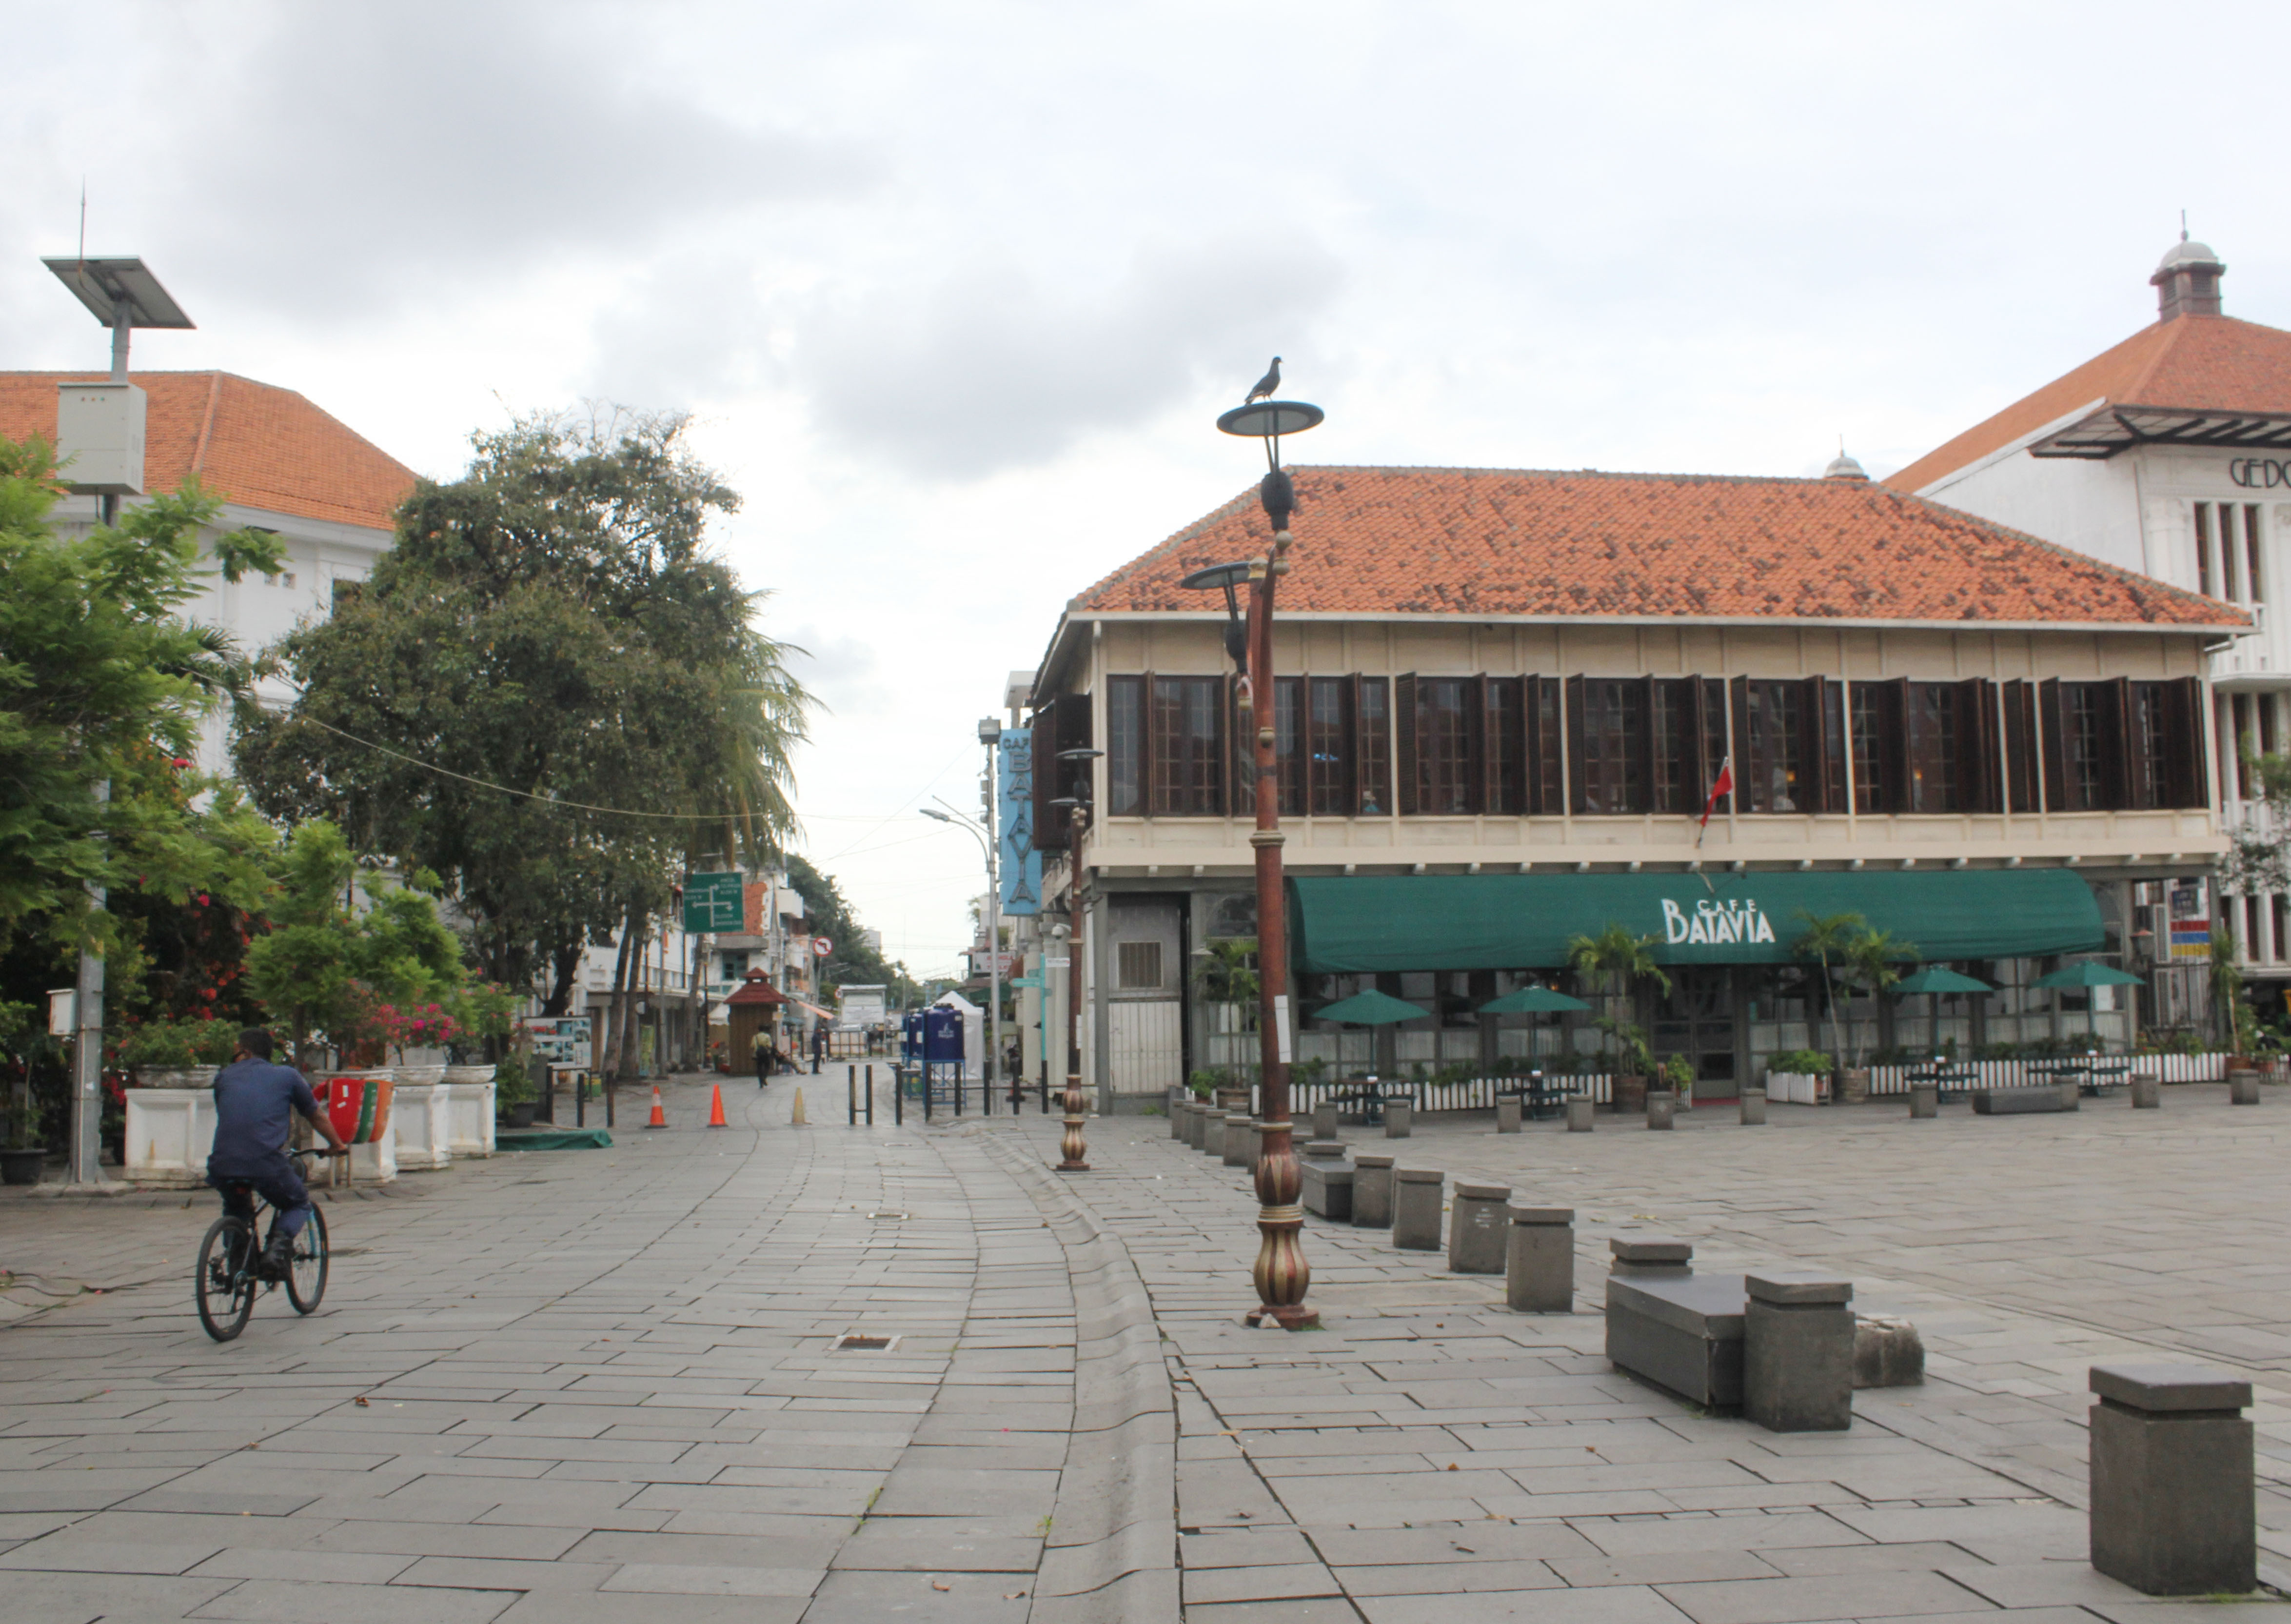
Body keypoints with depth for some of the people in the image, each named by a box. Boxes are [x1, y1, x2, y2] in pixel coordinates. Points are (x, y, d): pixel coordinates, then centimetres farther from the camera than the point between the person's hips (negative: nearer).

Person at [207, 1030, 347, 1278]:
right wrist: (338, 1146, 44)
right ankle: (277, 1247, -4)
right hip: (267, 1165, -3)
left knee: (236, 1208, 36)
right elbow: (317, 1117, 27)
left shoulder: (224, 1077, 19)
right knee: (299, 1205, 24)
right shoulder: (287, 1076, 14)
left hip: (223, 1165, 3)